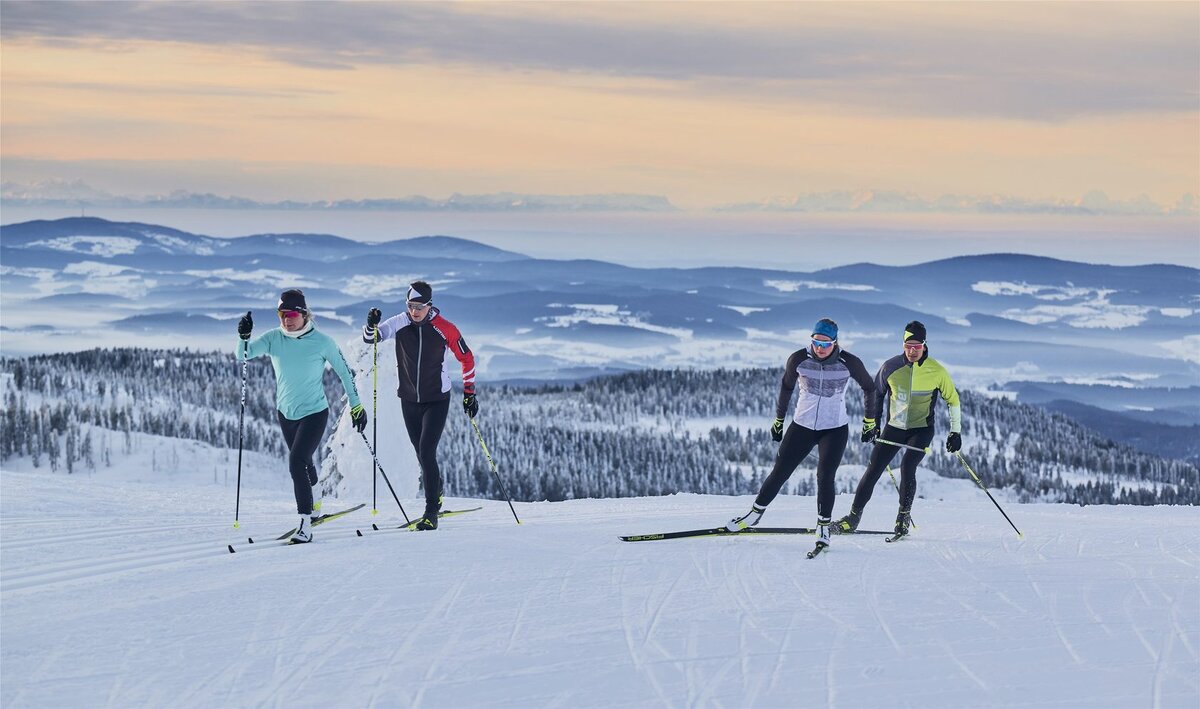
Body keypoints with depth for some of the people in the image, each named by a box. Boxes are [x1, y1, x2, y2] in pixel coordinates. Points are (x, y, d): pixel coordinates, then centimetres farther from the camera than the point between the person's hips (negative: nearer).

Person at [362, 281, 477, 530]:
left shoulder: (445, 329, -12)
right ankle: (436, 491, 38)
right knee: (422, 455, 13)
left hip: (437, 400, -4)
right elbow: (370, 338, -5)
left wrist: (469, 393, -1)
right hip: (409, 400, 4)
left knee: (426, 453, -14)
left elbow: (467, 358, -1)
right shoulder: (400, 324, -5)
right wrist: (371, 325, -28)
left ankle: (431, 512, -12)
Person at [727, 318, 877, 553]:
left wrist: (869, 421, 9)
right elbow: (787, 387, 8)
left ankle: (823, 527, -1)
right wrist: (778, 419, 15)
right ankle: (755, 514, 21)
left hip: (835, 429, -2)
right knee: (779, 472, 3)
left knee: (825, 476, -16)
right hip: (802, 426, 2)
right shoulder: (799, 359, -10)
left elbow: (869, 387, 3)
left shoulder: (849, 363, -14)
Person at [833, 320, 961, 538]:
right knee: (872, 471, -2)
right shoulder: (891, 367, -8)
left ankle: (904, 517, -8)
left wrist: (956, 431, 1)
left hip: (921, 429, -2)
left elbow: (952, 399, 3)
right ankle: (853, 518, 8)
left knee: (907, 466, -24)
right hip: (894, 428, 2)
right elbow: (876, 394, 9)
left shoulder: (937, 371, -11)